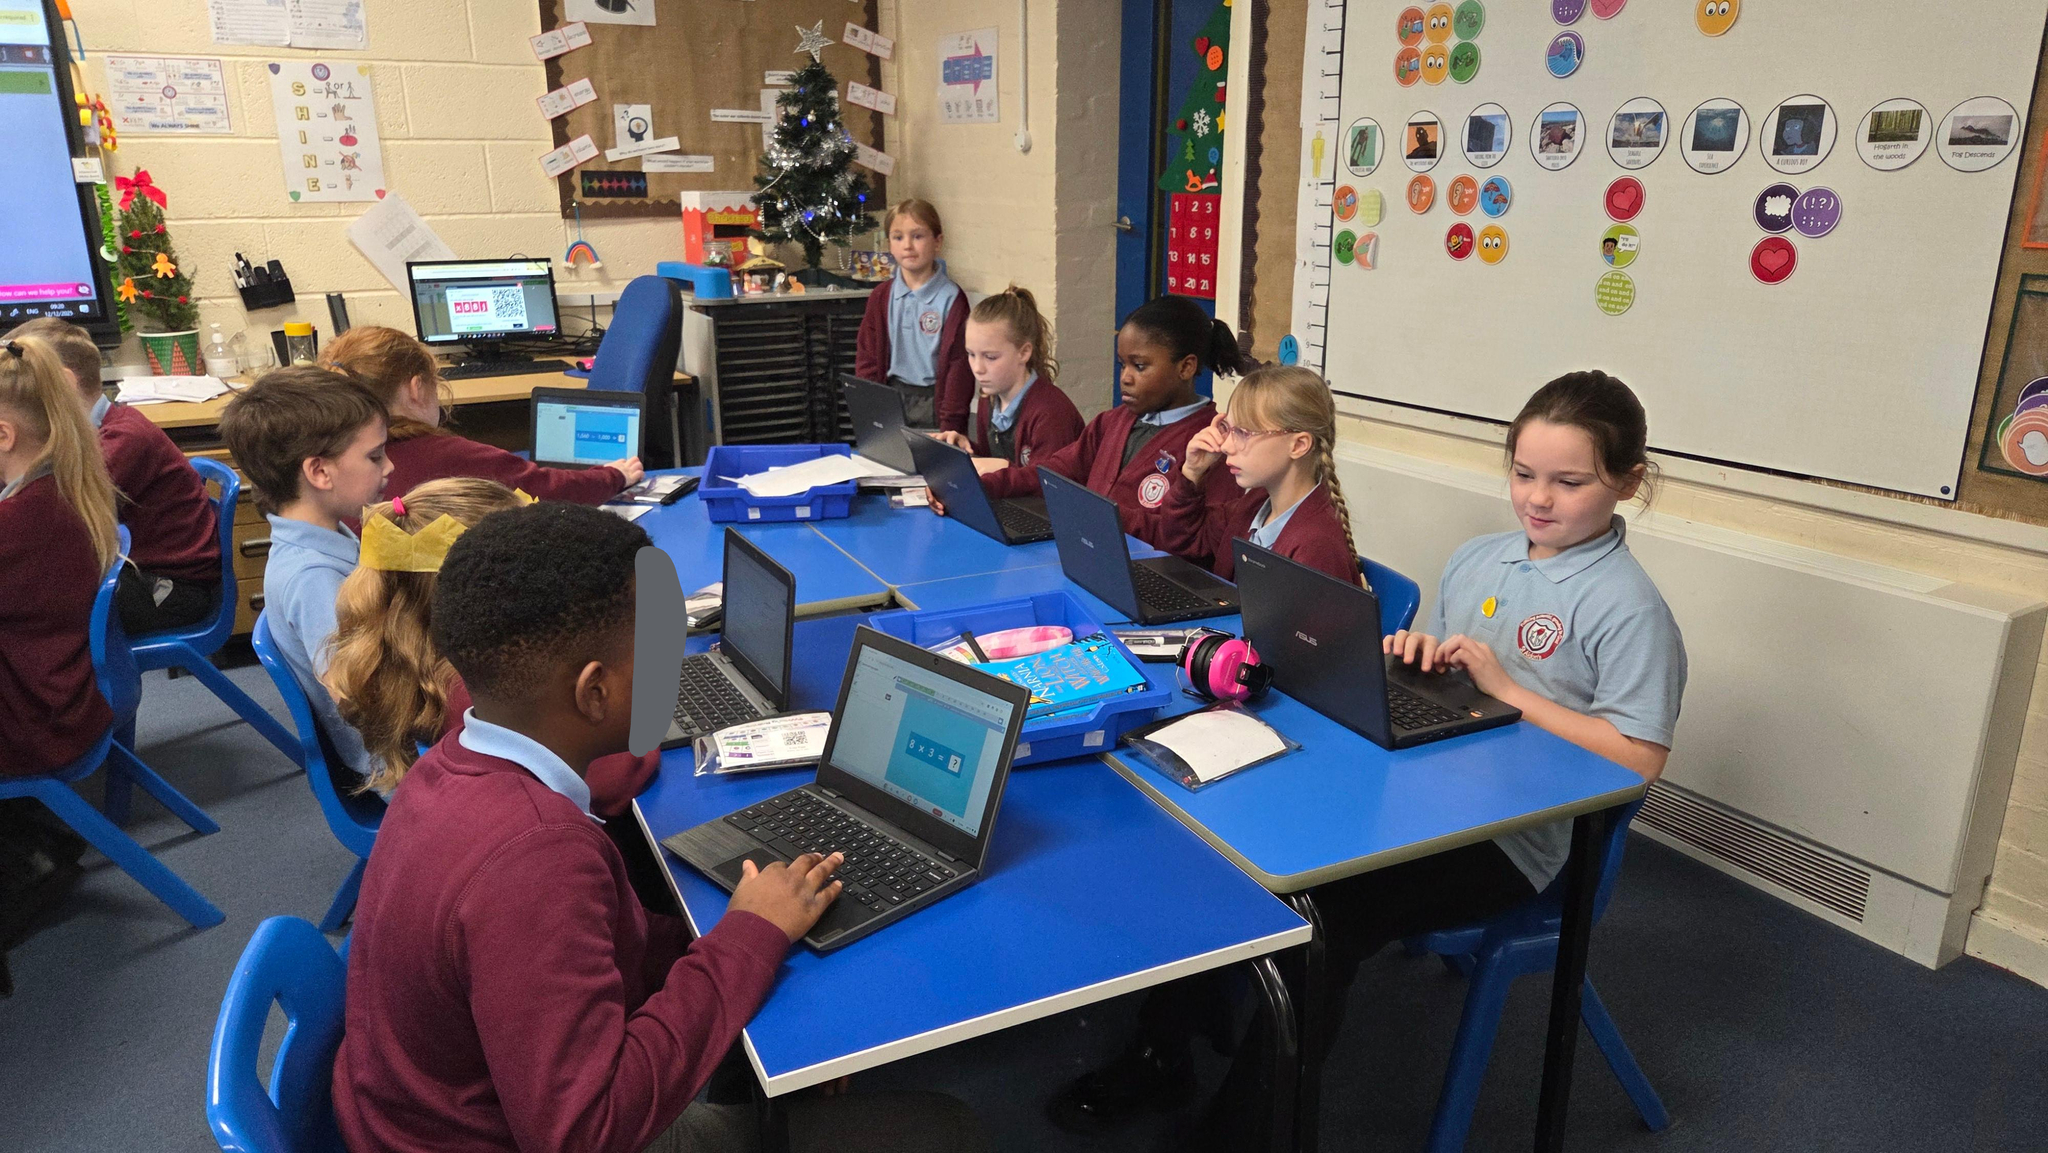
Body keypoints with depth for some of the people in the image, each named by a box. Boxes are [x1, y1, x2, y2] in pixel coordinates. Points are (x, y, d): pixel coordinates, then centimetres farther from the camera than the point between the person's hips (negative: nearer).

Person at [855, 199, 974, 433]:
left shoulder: (951, 298, -9)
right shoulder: (881, 297, 4)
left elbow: (959, 364, -10)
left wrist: (950, 427, -13)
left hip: (933, 400, -4)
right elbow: (867, 357, 8)